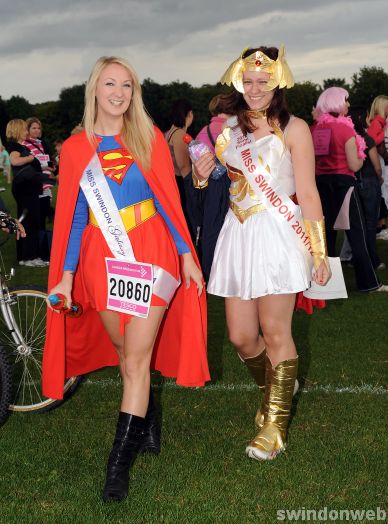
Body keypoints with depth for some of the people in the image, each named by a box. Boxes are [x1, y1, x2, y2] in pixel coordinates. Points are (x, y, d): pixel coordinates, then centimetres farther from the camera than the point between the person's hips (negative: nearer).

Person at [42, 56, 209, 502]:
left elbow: (170, 201, 2)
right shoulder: (74, 148, 3)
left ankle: (120, 461, 3)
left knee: (136, 360, -3)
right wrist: (65, 277, 0)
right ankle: (148, 420, 38)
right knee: (125, 350, 14)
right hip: (102, 261, 2)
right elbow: (72, 215, 4)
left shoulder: (149, 139, 0)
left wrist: (187, 256, -1)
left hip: (151, 256, -2)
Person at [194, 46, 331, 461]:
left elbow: (307, 193, -5)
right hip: (238, 235, 5)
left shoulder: (293, 128, -4)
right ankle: (275, 390, 34)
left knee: (274, 333, -4)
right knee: (241, 337, 6)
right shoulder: (228, 127, 12)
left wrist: (319, 251, -7)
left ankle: (275, 422, 11)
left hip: (278, 235, -5)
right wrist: (203, 174, -2)